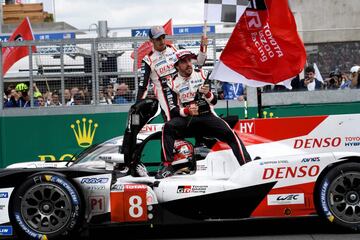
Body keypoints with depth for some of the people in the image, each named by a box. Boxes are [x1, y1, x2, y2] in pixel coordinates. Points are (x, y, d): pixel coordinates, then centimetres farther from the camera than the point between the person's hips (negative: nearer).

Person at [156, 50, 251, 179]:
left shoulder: (201, 75, 6)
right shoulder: (173, 83, 3)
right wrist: (187, 111, -25)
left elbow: (214, 101, 4)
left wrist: (208, 93, -19)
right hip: (186, 118, 0)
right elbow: (173, 110, -5)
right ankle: (168, 165, -29)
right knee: (168, 127, -30)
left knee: (230, 134, -23)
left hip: (206, 116, 1)